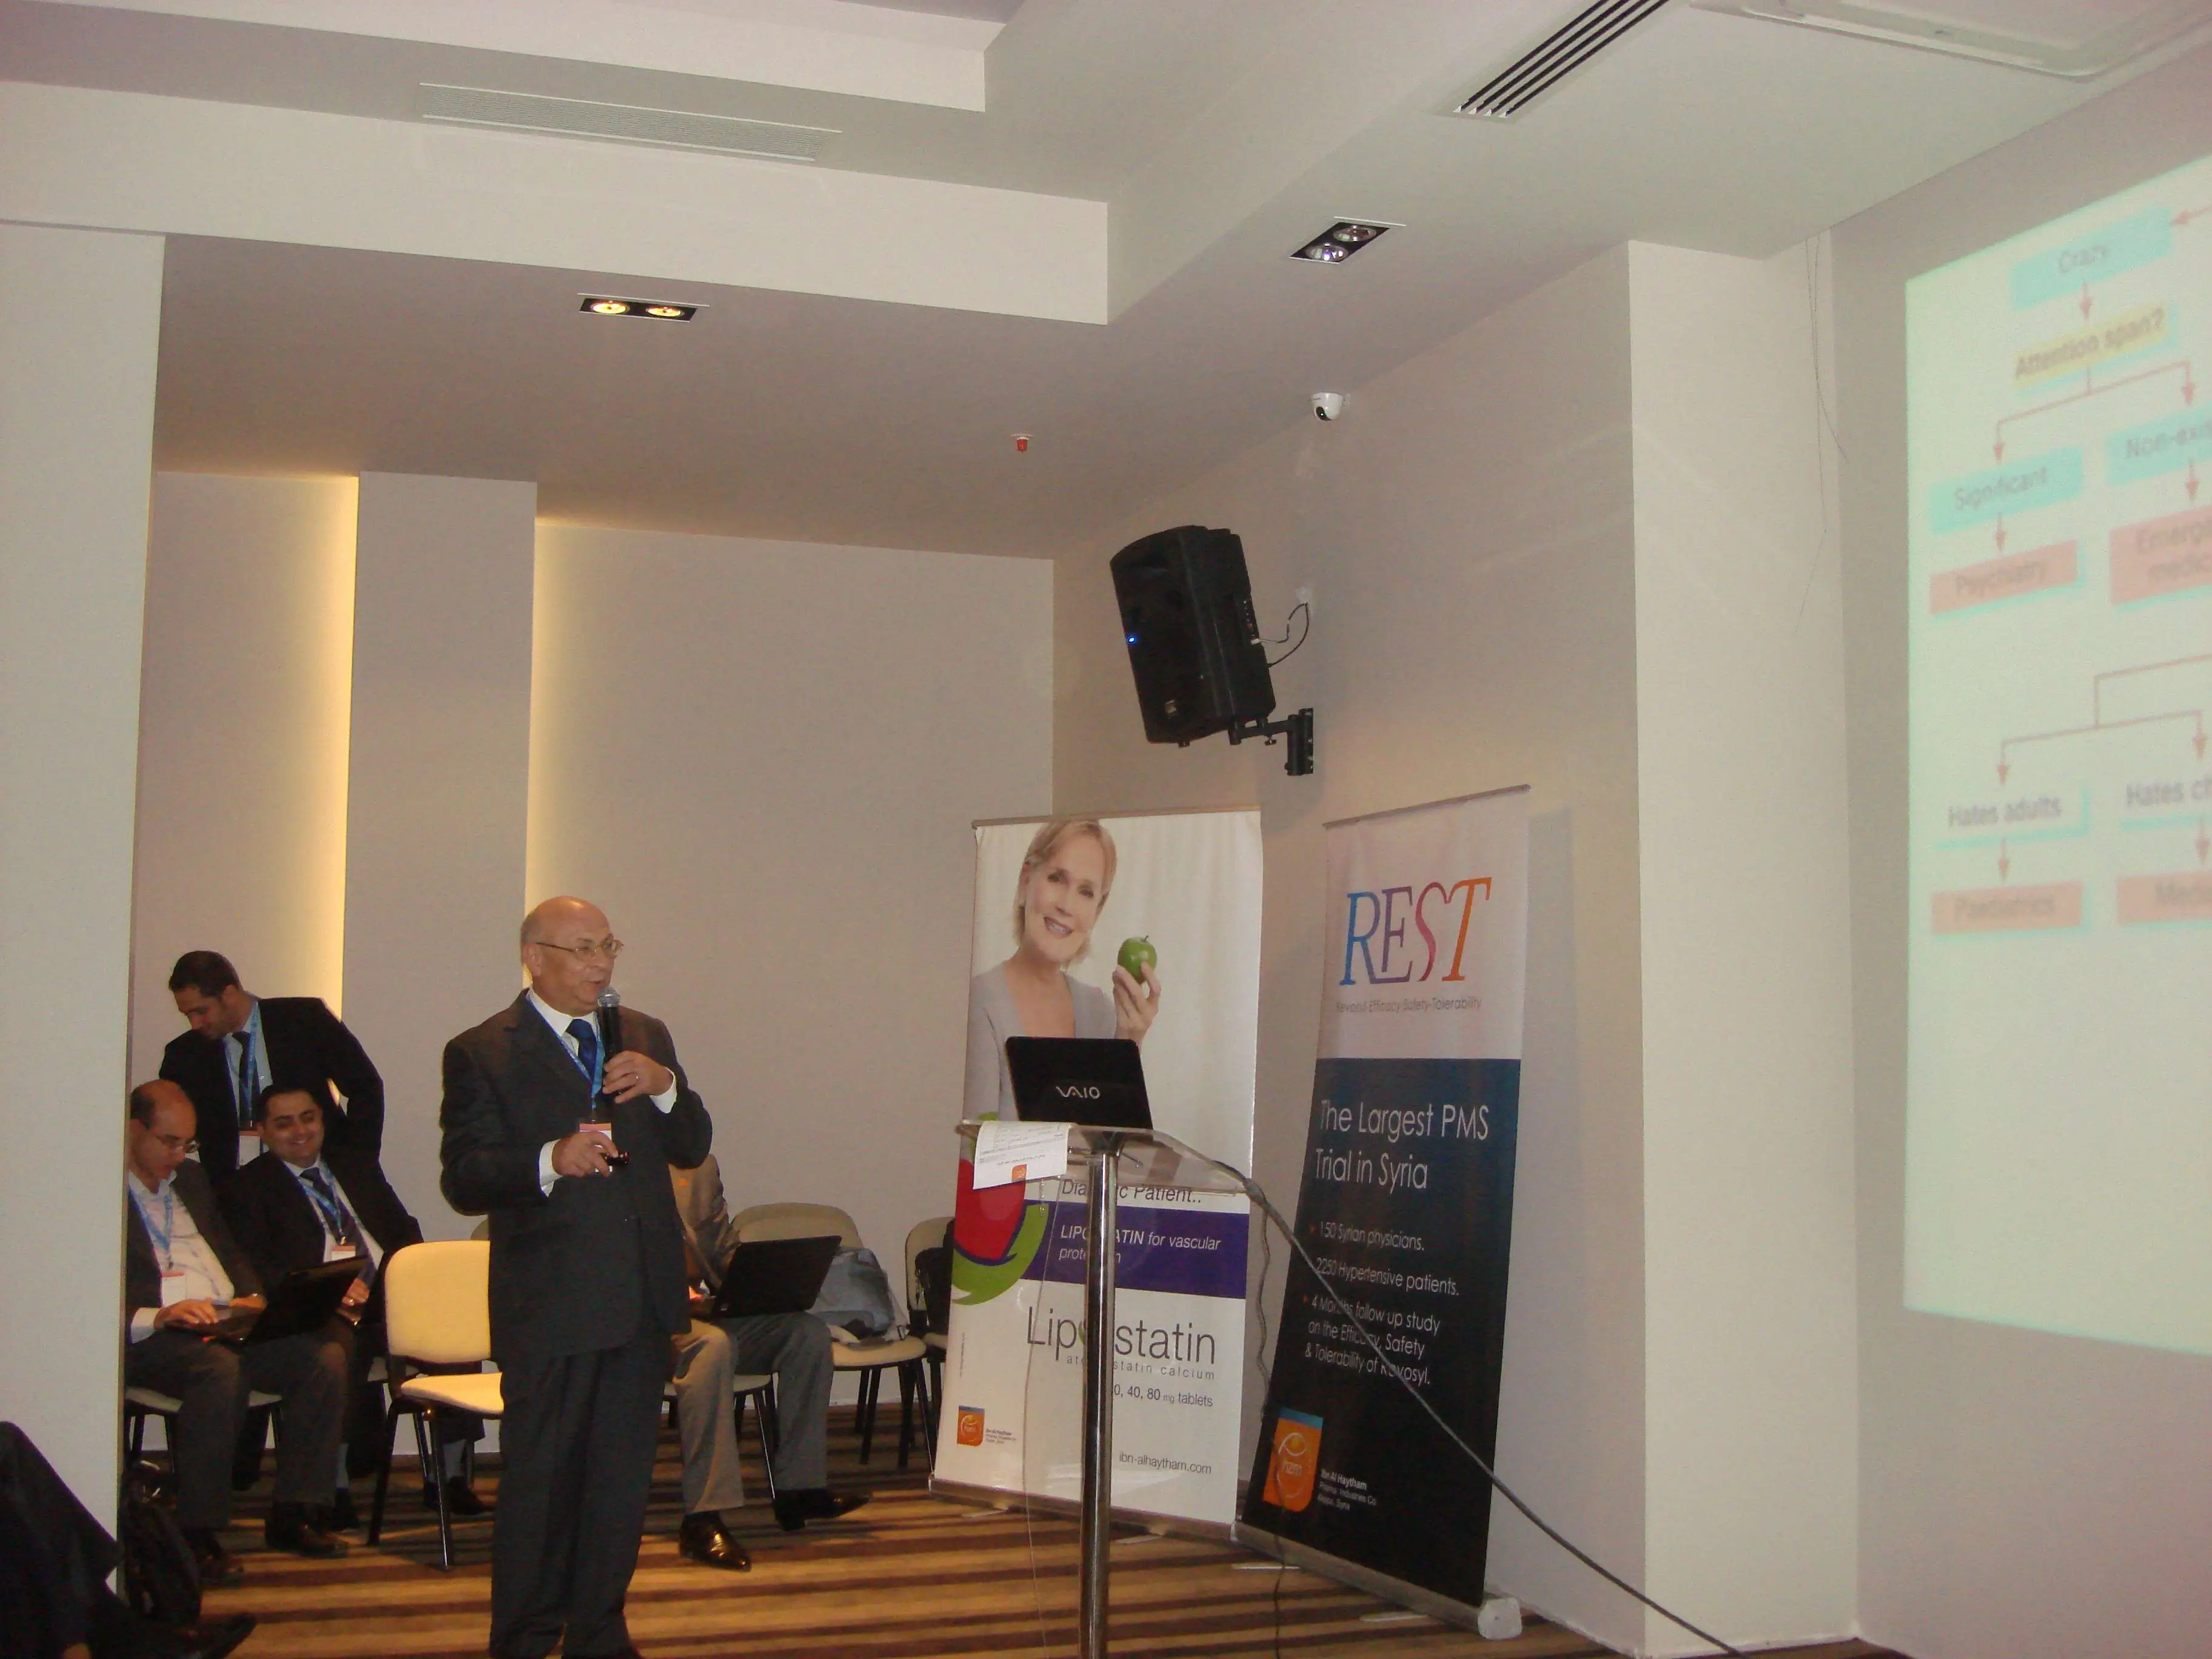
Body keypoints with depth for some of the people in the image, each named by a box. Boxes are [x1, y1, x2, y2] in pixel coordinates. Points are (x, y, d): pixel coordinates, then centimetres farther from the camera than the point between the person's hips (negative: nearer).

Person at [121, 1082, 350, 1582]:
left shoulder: (192, 1179, 26)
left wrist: (251, 1298, 9)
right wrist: (153, 1317, -25)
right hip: (150, 1337, -7)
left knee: (327, 1355, -18)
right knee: (220, 1367, -39)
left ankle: (292, 1516, -11)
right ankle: (199, 1535, -26)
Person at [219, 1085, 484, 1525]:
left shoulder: (358, 1167, 28)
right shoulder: (248, 1187, 13)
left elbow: (404, 1231, 23)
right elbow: (258, 1268, -2)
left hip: (392, 1296, 4)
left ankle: (446, 1475, -16)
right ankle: (335, 1485, -23)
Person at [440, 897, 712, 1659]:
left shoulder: (645, 1037, 14)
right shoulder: (481, 1052, -3)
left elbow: (693, 1148, 10)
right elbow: (464, 1181, -10)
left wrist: (665, 1086, -9)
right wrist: (550, 1161, -27)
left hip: (642, 1298, 5)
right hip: (550, 1302, -5)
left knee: (623, 1473, 12)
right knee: (539, 1478, 1)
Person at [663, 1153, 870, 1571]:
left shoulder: (700, 1165, 18)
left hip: (703, 1306, 8)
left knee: (809, 1332, -10)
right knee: (711, 1344, -38)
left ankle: (800, 1487, -5)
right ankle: (703, 1517, -37)